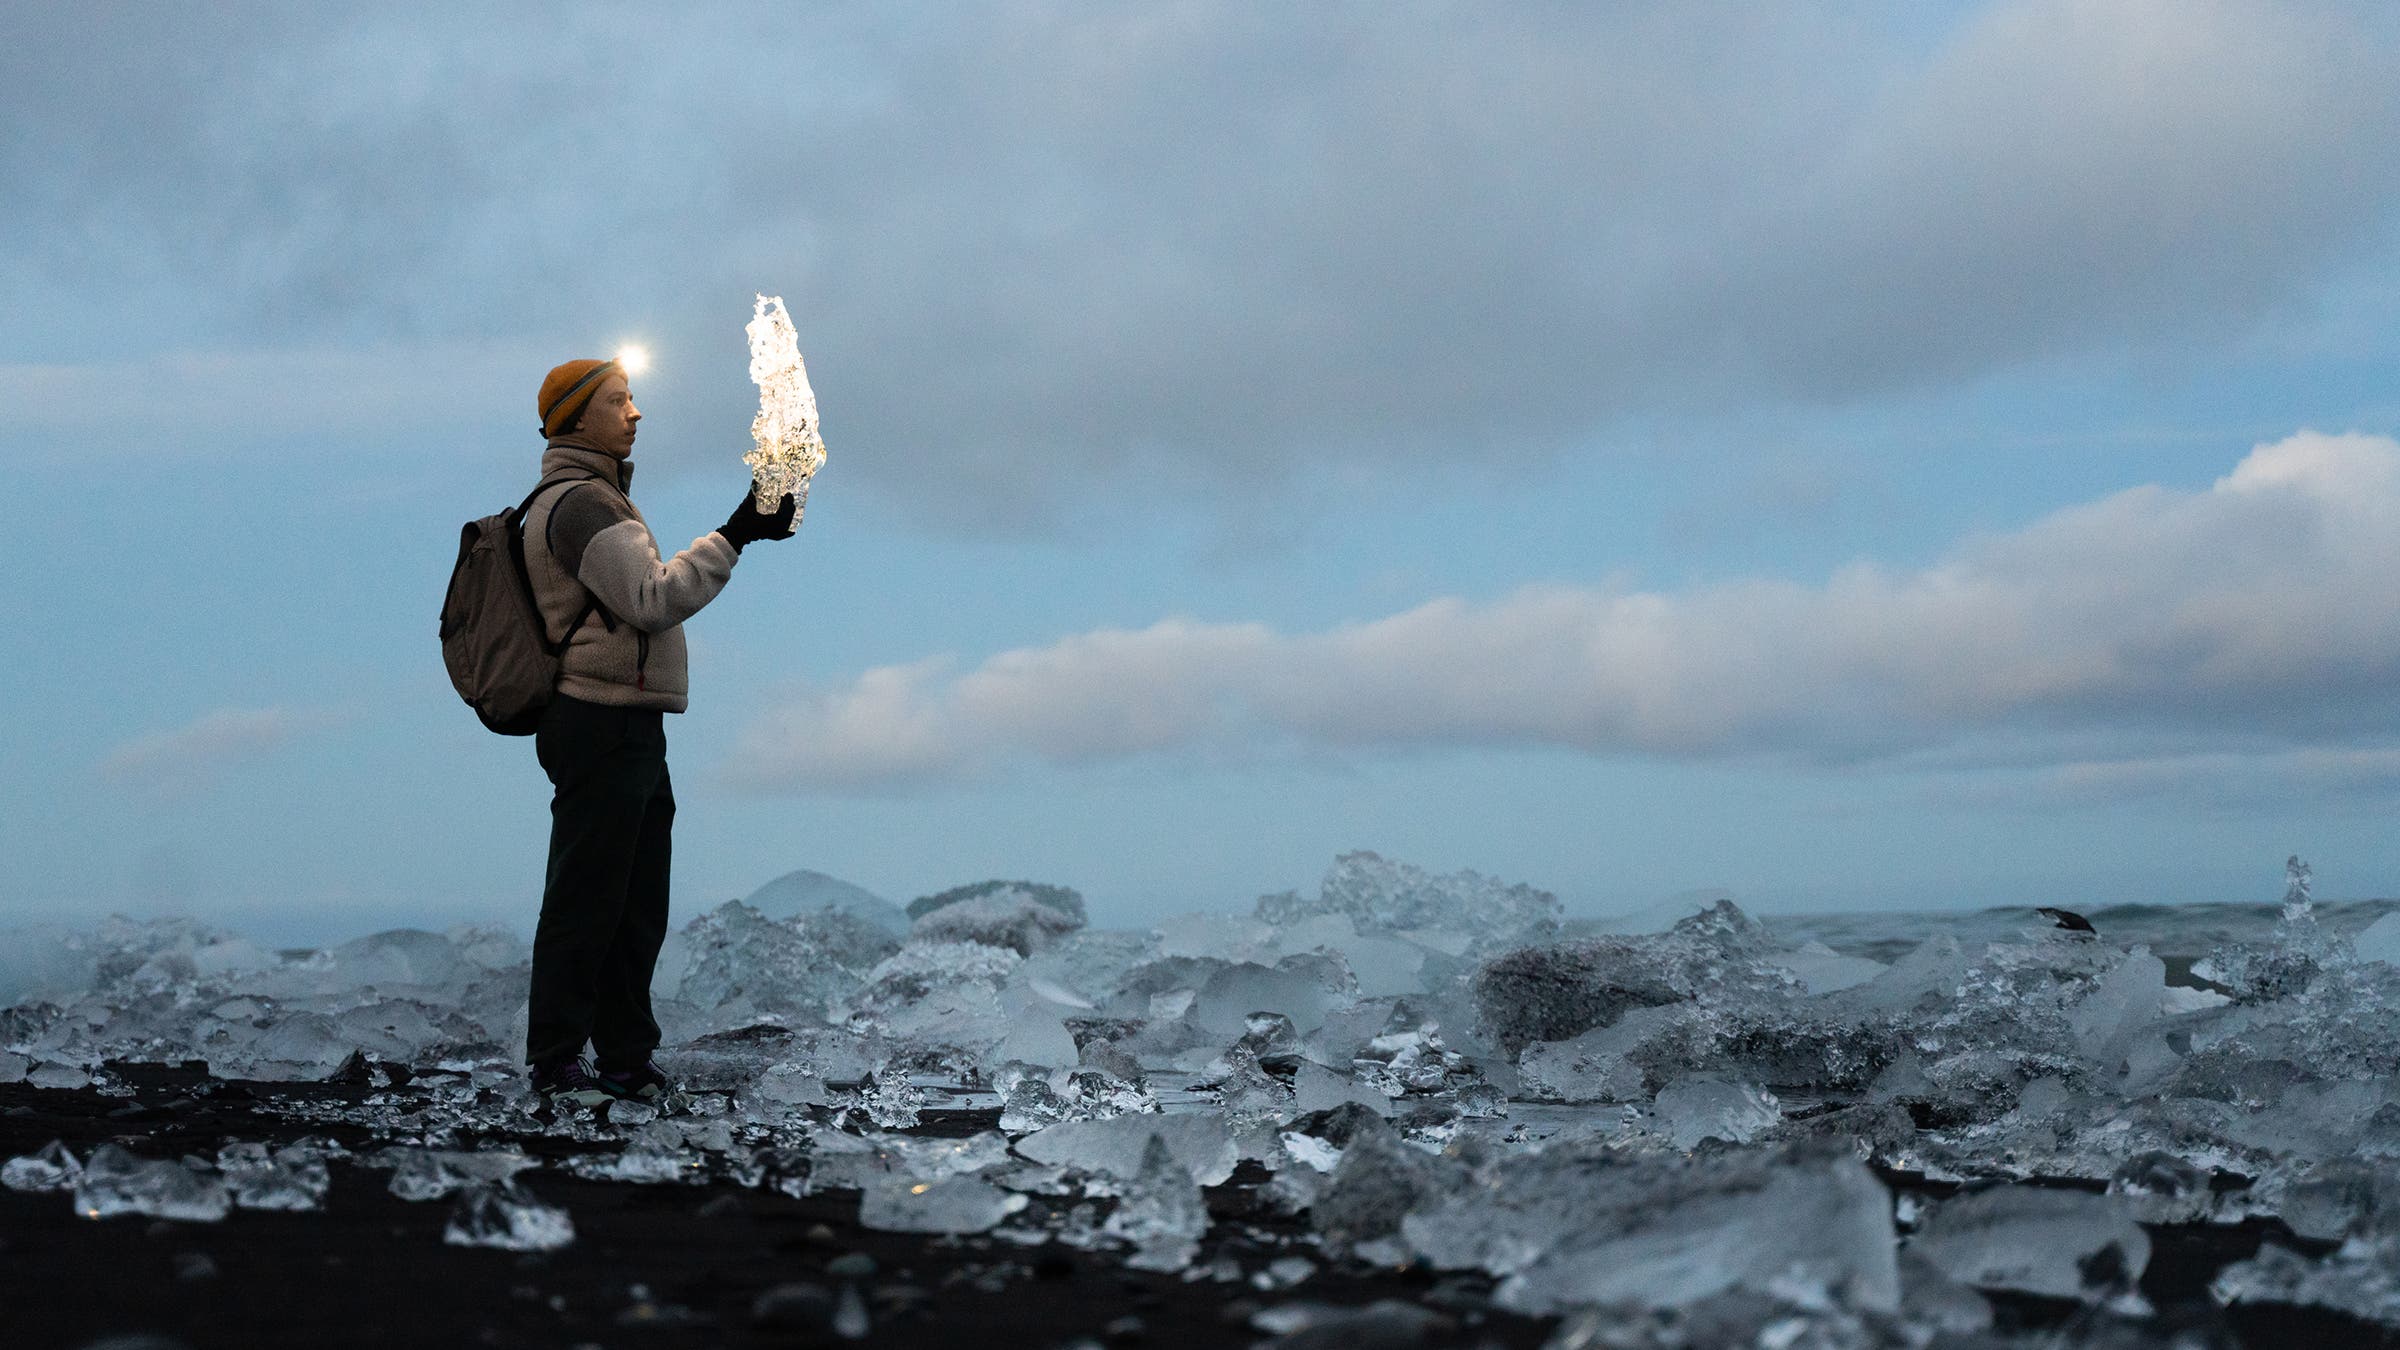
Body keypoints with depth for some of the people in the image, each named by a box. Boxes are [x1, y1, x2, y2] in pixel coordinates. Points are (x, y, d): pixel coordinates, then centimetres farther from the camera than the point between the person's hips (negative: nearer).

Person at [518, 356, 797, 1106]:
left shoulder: (597, 499, 22)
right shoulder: (579, 502, -12)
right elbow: (653, 599, -21)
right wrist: (734, 537, -19)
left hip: (630, 730, 11)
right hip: (602, 726, -11)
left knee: (636, 906, 13)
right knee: (584, 902, -6)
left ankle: (626, 1058, 18)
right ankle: (557, 1064, 0)